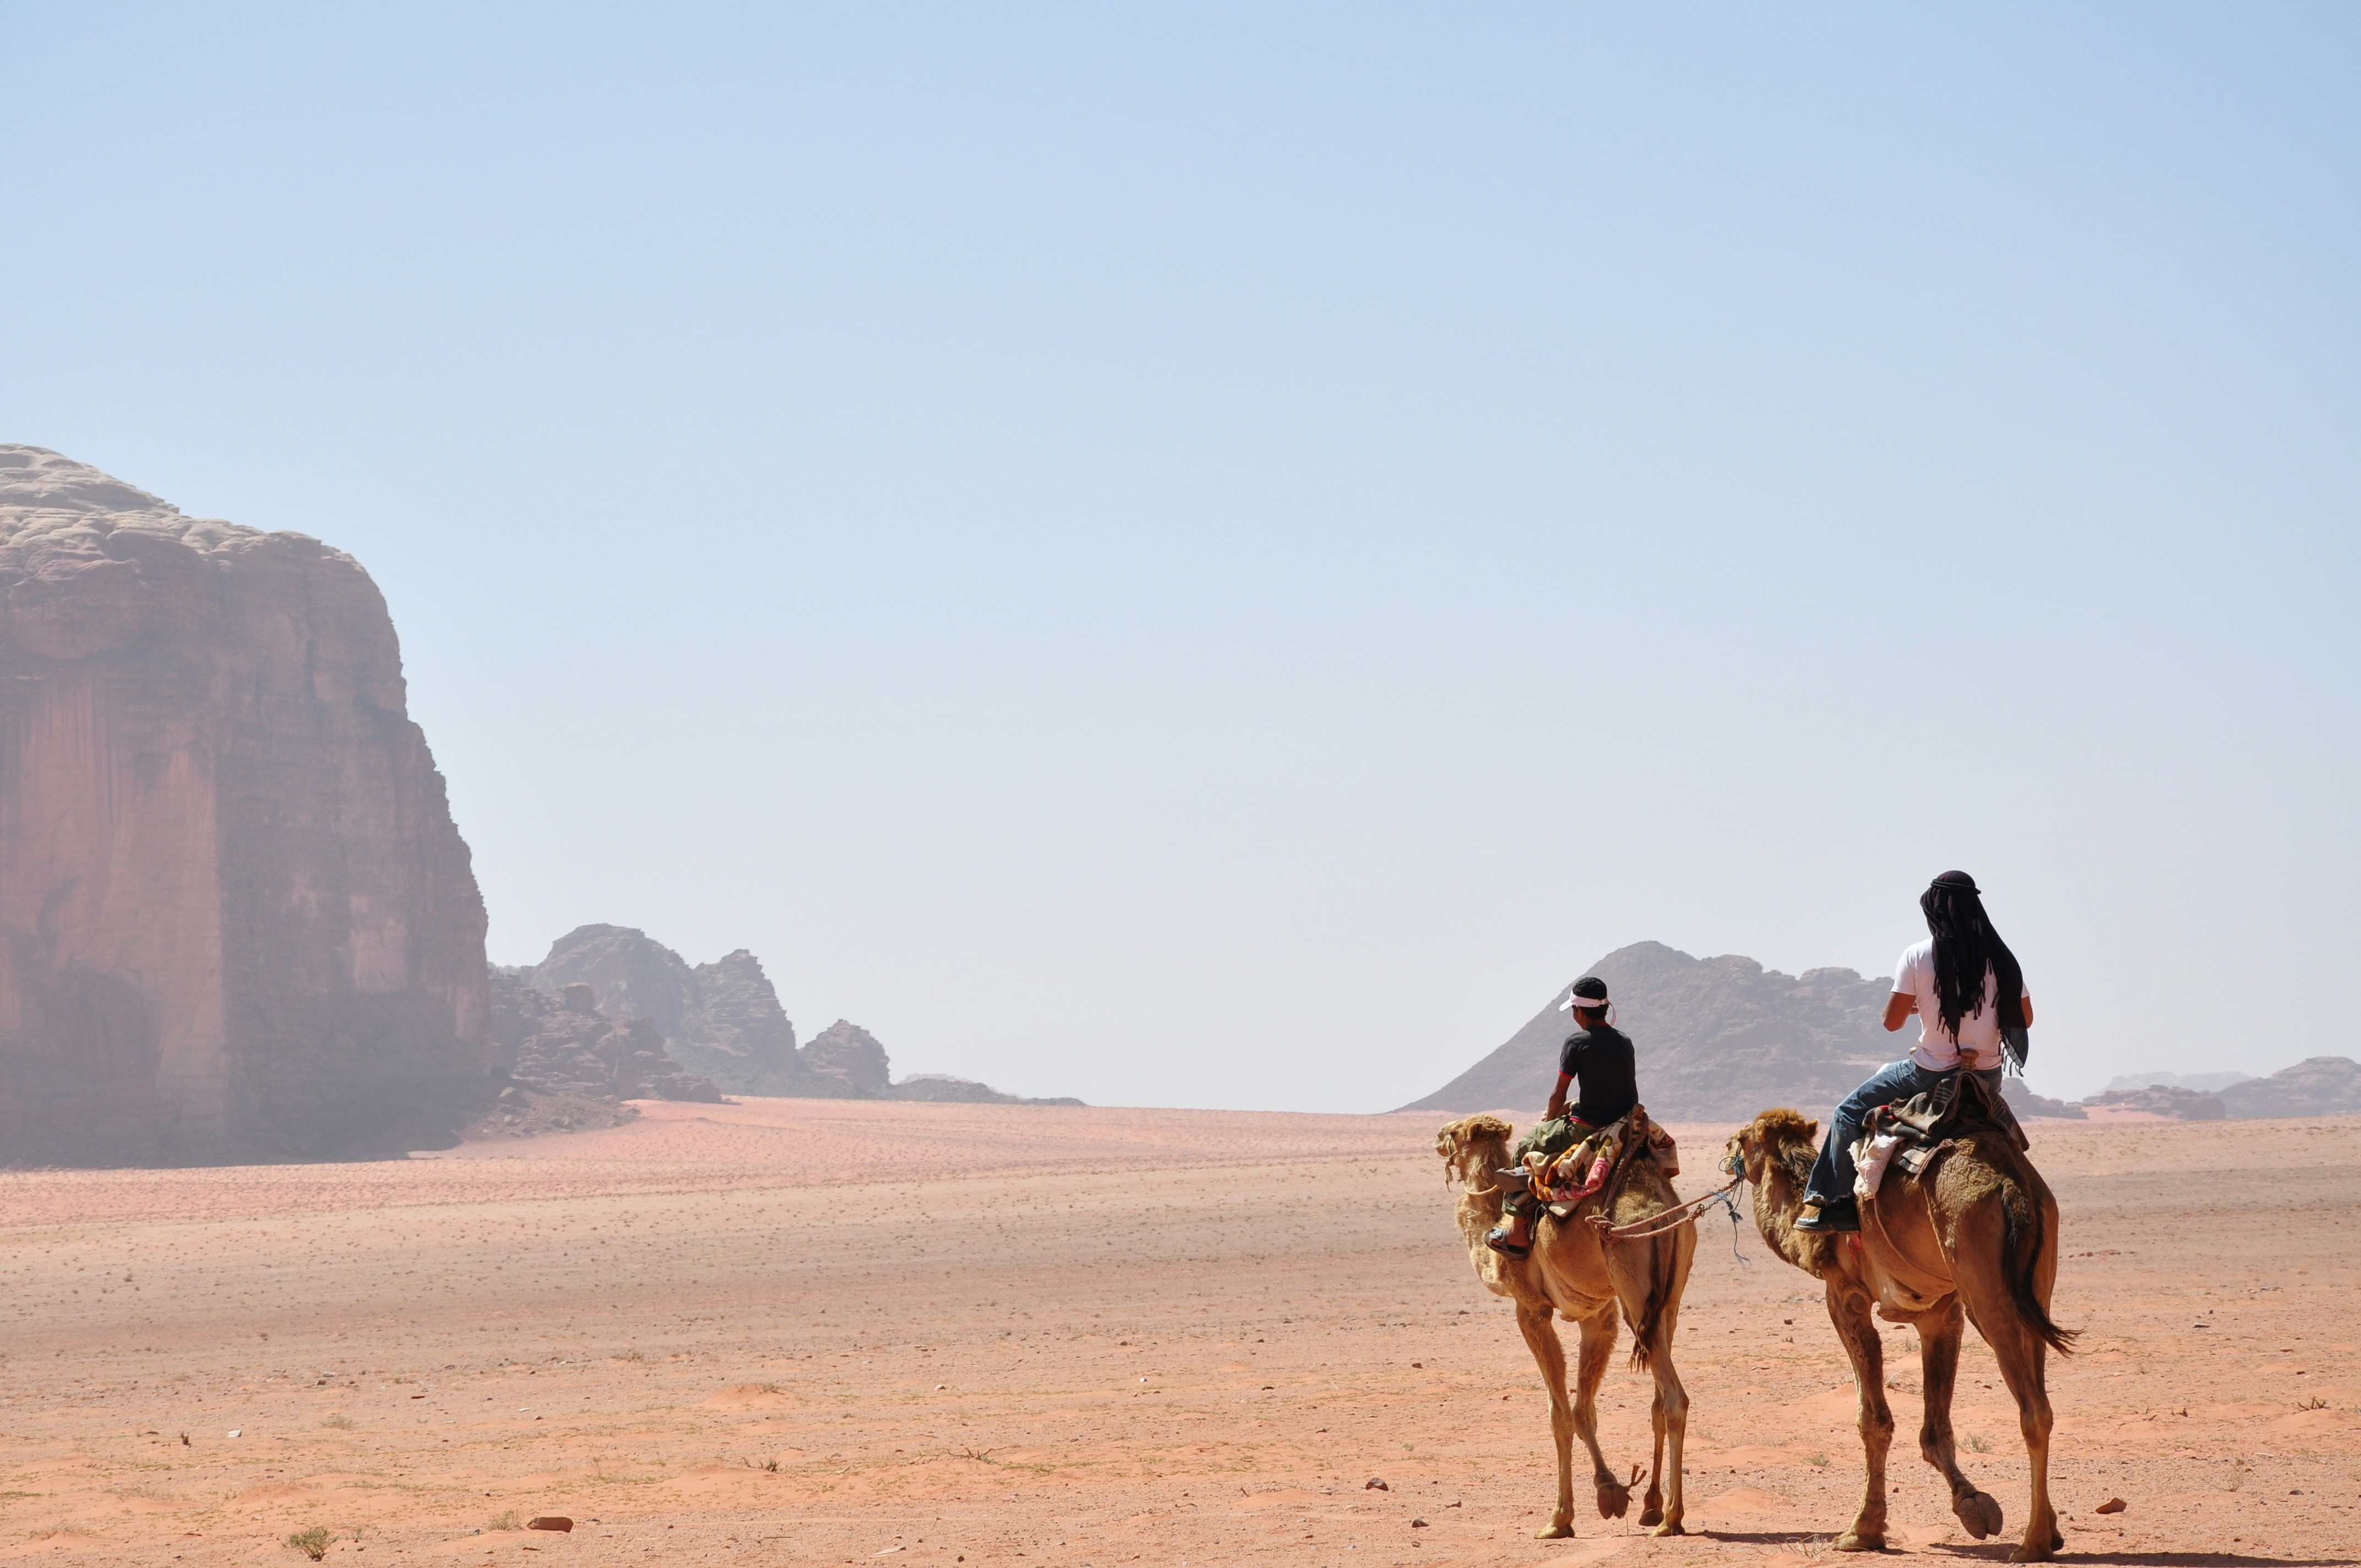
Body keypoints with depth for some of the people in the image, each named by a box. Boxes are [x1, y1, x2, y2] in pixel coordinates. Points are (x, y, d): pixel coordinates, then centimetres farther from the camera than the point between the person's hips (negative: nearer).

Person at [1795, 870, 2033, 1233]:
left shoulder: (1917, 957, -11)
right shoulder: (2001, 958, -1)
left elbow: (1892, 1021, -7)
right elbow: (2025, 1019, 8)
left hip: (1932, 1073, -4)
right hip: (1986, 1077, 4)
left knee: (1851, 1112, 13)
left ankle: (1833, 1201, 7)